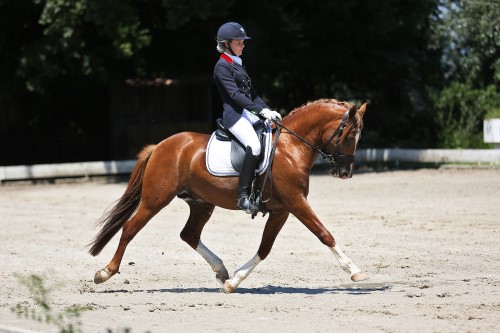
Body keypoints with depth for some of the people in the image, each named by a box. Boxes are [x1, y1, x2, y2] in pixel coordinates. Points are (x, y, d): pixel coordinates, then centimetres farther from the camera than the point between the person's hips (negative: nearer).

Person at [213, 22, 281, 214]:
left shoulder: (238, 65, 21)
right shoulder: (222, 67, -7)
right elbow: (235, 95, -16)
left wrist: (268, 110, 5)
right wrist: (261, 111, -22)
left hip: (249, 113, 9)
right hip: (234, 115, -9)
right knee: (254, 146, -30)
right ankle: (243, 196, -29)